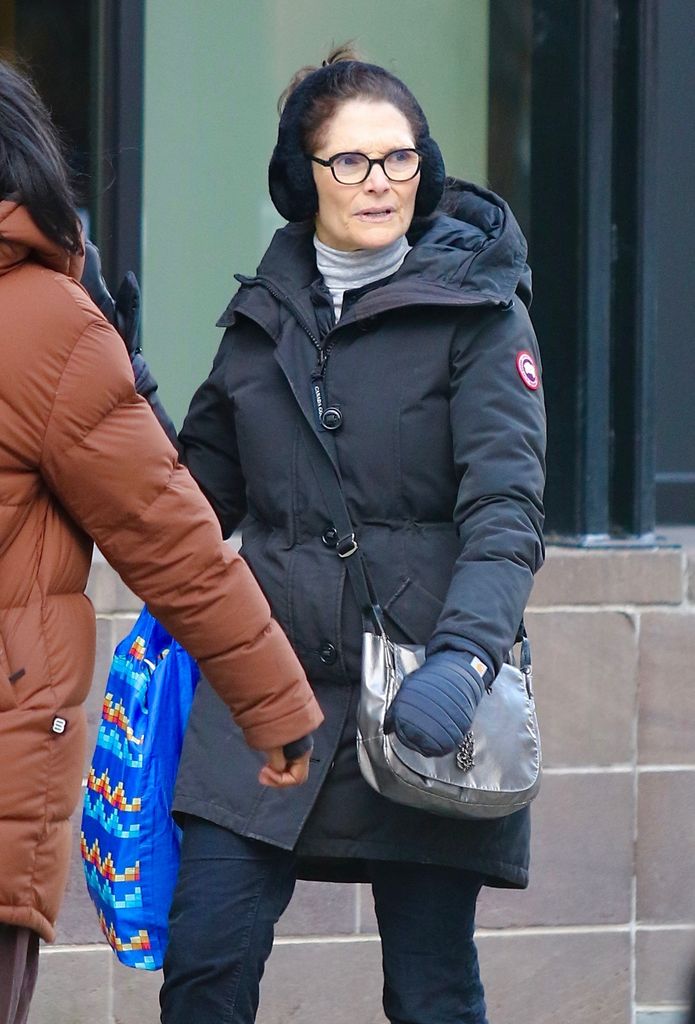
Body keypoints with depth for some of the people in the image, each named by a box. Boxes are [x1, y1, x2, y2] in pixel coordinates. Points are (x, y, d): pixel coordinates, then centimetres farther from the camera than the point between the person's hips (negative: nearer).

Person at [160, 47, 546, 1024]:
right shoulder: (265, 313, 12)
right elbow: (204, 487, 26)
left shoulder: (476, 311, -1)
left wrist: (463, 658, -26)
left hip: (423, 701, -3)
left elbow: (505, 511, -13)